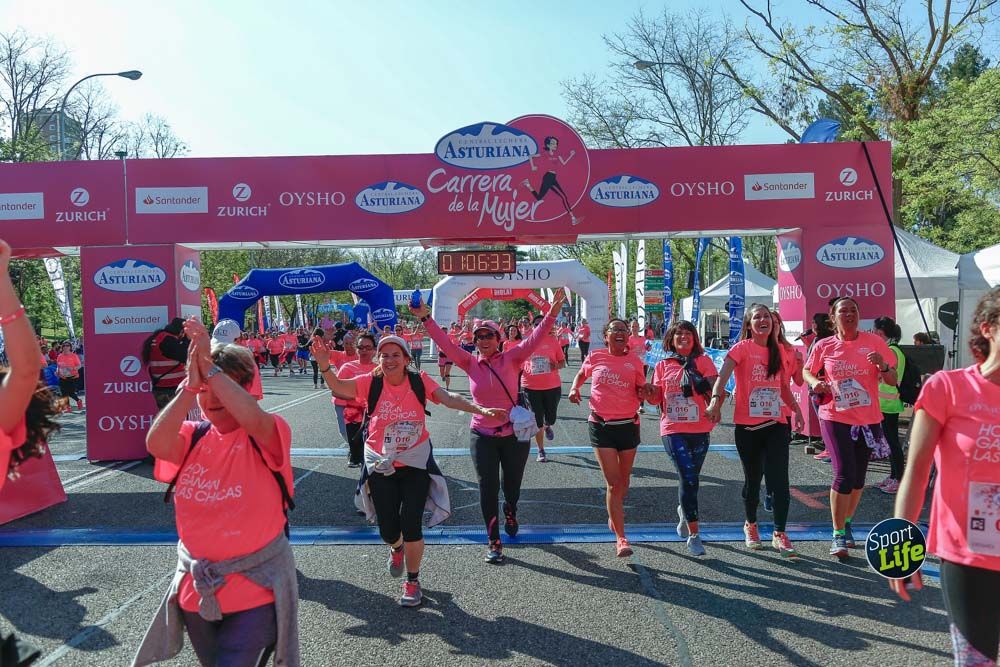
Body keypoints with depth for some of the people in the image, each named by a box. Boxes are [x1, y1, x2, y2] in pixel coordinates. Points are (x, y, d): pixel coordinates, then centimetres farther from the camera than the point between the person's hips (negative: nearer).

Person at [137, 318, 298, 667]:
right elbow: (155, 444, -21)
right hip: (196, 587, 5)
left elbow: (252, 419, -35)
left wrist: (209, 368, -32)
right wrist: (190, 386, -29)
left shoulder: (269, 433, -11)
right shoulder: (193, 437, 1)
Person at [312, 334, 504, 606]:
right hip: (380, 464, 1)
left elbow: (449, 398, -18)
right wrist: (325, 366, -40)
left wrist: (480, 409, -33)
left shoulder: (419, 381, -8)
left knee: (411, 525, -5)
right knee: (388, 530, 6)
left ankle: (412, 581, 21)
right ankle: (397, 548, 46)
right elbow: (339, 387, -21)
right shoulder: (370, 382, -8)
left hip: (415, 462, -1)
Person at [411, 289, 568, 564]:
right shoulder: (470, 363, -2)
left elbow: (534, 339, -17)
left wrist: (552, 313, -29)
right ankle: (494, 541, 11)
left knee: (512, 484, 17)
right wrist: (425, 318, -15)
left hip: (515, 434, 0)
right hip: (482, 436, 0)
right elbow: (445, 342, -6)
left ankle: (510, 512, 51)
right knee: (488, 487, 0)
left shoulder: (511, 359, -6)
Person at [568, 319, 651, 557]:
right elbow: (581, 374, 19)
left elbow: (641, 394, 8)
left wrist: (644, 393, -14)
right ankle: (621, 538, -3)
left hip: (628, 425, 2)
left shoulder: (634, 362, 3)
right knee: (613, 483, -6)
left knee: (624, 480, 15)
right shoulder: (595, 358, 0)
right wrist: (574, 389, 0)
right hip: (601, 425, -2)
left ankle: (614, 517, 42)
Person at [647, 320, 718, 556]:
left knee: (690, 478, 14)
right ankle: (694, 535, -5)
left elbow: (714, 388, -8)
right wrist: (648, 392, -16)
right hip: (673, 430, -1)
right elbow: (656, 398, 5)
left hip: (699, 430, 1)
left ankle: (684, 511, 46)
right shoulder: (663, 365, 6)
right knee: (689, 477, -13)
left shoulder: (703, 361, 3)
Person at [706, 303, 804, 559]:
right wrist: (716, 400, -37)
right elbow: (722, 376, -21)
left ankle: (779, 534, 3)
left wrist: (796, 409, 6)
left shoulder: (778, 351, 11)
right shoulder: (742, 348, -6)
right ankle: (750, 524, 33)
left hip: (776, 425, 3)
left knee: (780, 479, -7)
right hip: (747, 426, -3)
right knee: (752, 479, 10)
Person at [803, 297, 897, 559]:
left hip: (868, 419, 2)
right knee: (844, 474, -12)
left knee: (859, 476, 14)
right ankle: (838, 535, 1)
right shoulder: (824, 346, -2)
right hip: (836, 418, -2)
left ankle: (846, 523, 36)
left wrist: (882, 365, -20)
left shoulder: (874, 342, -1)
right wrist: (815, 382, -10)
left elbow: (892, 380, 2)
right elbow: (807, 371, 12)